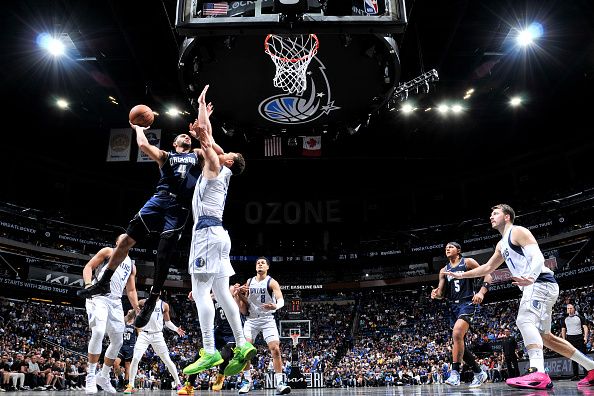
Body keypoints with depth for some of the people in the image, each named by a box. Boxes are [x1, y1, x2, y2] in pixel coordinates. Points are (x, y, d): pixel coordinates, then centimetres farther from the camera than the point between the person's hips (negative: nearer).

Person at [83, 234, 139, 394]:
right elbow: (88, 267, 1)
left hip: (115, 302, 7)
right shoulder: (108, 251, 9)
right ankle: (91, 376, -13)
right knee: (98, 332, -25)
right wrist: (88, 284, -18)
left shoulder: (131, 265, 23)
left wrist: (137, 308, 10)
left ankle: (104, 376, 22)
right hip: (98, 296, -6)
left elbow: (131, 290, 23)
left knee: (118, 341, 6)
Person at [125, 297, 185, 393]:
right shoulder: (143, 302, 1)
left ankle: (178, 384, 10)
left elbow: (167, 322, 11)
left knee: (167, 360, 1)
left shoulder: (164, 305, 3)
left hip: (157, 335, 0)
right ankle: (130, 386, -2)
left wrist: (176, 329, -4)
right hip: (144, 334, 0)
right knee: (135, 359, -14)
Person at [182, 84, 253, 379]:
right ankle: (242, 346, 3)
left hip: (207, 231, -9)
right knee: (221, 293, 5)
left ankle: (209, 352, -17)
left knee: (201, 292, -13)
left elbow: (205, 138, 4)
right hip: (216, 232, 9)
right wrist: (203, 115, 41)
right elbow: (207, 135, 33)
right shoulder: (219, 173, 24)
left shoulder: (215, 167, 2)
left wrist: (202, 102, 14)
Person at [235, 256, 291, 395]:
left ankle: (279, 383, -10)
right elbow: (244, 309, 14)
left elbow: (281, 299, -22)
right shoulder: (249, 282, 8)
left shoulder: (272, 282, -7)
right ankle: (248, 381, 8)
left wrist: (276, 306, -46)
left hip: (267, 319, -4)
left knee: (275, 349, -15)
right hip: (251, 320, 4)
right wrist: (241, 295, -7)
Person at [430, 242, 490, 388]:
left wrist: (481, 292, -18)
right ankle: (479, 373, 24)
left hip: (468, 303, -7)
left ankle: (455, 373, -23)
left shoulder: (467, 262, 2)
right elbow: (441, 292, 14)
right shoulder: (443, 270, 16)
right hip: (454, 306, 7)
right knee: (459, 341, 7)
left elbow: (487, 275, -2)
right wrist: (436, 294, -11)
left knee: (457, 334, -27)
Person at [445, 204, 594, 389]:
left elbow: (538, 257, -18)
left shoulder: (518, 231, -4)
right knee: (544, 337, 13)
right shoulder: (501, 244, 24)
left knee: (524, 320, -29)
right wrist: (462, 275, 32)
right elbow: (487, 268, 34)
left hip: (541, 282, -10)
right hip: (534, 286, 10)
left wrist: (530, 277, -38)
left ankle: (538, 373, -43)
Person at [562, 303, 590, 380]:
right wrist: (564, 339, 5)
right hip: (570, 339, 2)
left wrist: (585, 337, -11)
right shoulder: (565, 319, 15)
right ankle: (576, 375, 3)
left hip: (579, 338, -2)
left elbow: (585, 327, 2)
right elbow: (563, 330, 16)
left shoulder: (580, 317, 8)